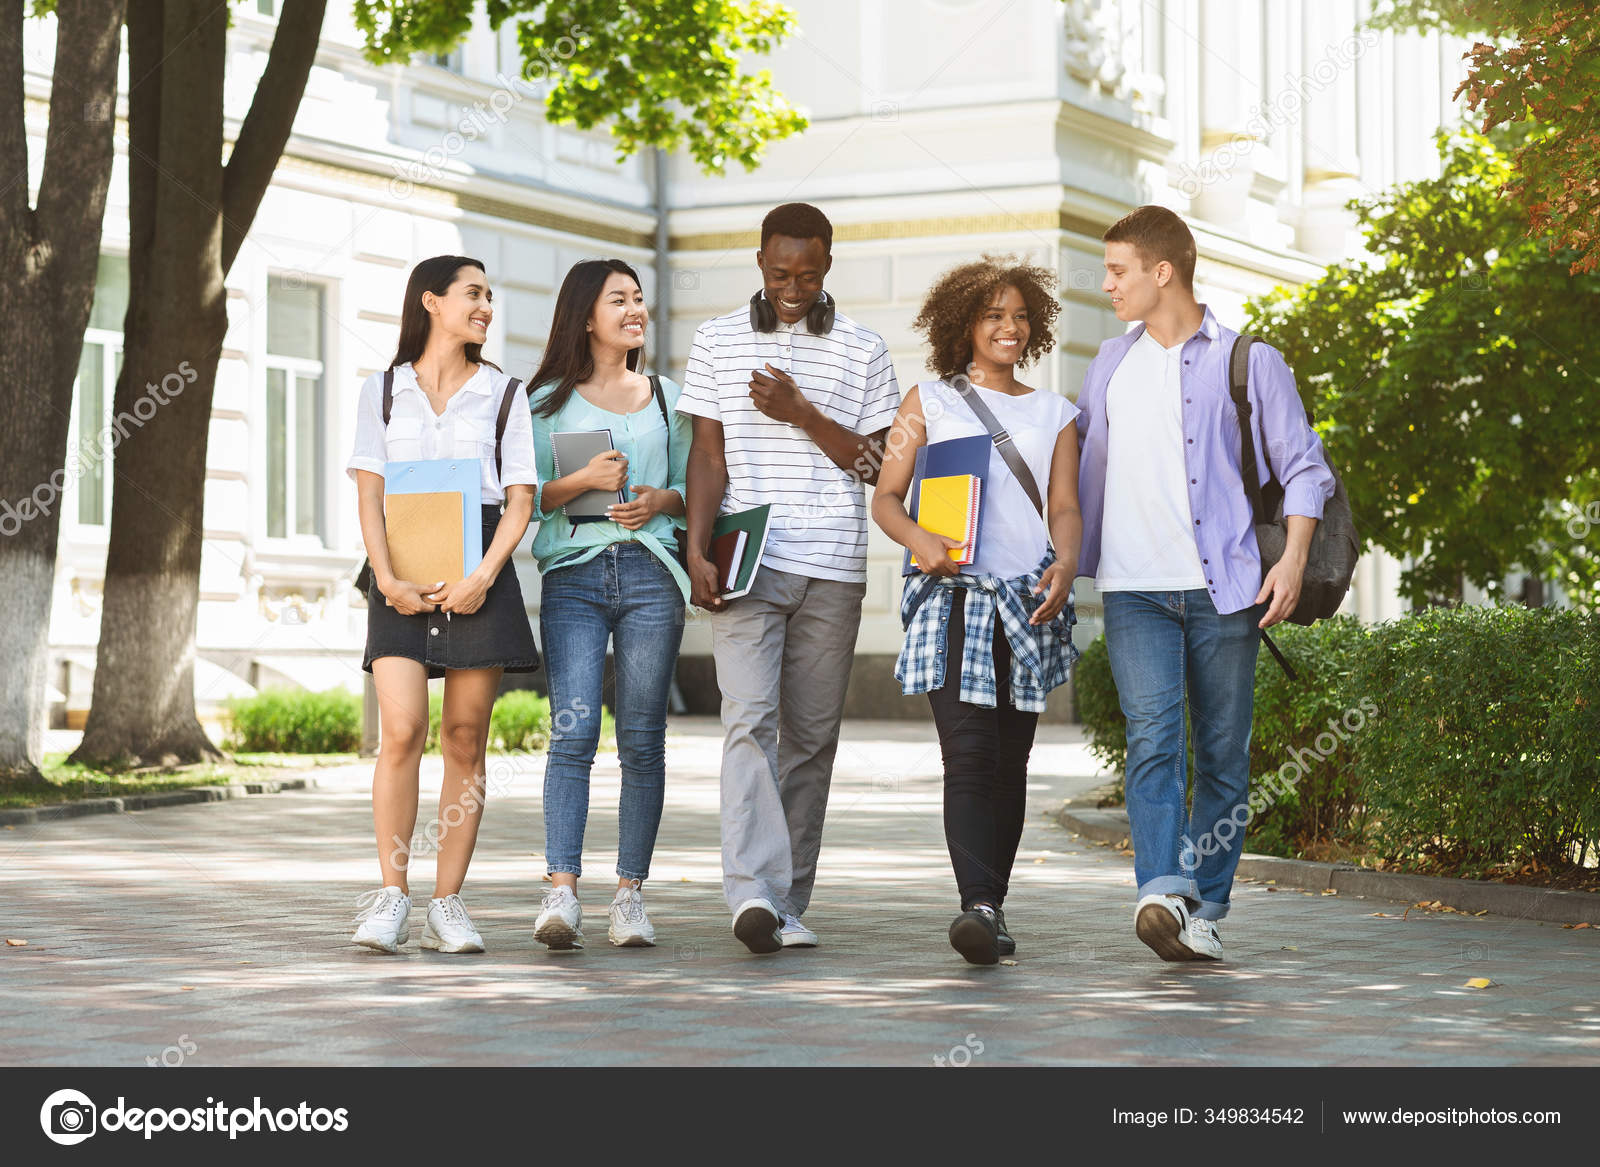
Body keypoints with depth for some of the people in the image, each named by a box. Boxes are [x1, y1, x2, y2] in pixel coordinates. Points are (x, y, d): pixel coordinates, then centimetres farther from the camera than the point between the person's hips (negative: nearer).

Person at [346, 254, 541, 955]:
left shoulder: (503, 393, 12)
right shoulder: (382, 391, 11)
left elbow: (520, 501, 4)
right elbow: (369, 496, 3)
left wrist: (482, 577, -11)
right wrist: (386, 578, -12)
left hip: (478, 570, 1)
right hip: (403, 574, -1)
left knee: (465, 737, -1)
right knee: (402, 731, -14)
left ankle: (447, 908, 4)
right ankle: (391, 897, -4)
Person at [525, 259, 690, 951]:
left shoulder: (666, 397, 18)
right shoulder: (549, 399, 11)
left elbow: (693, 486, 20)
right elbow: (530, 496, 7)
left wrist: (661, 500, -1)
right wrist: (583, 480, -10)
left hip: (651, 575, 2)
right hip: (572, 576, -2)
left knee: (642, 740, -1)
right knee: (573, 732, -13)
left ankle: (631, 895, 4)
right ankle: (561, 894, -17)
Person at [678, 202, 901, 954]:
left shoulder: (863, 352, 9)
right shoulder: (717, 341, 10)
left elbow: (878, 465, 4)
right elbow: (708, 454, 6)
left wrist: (801, 414, -8)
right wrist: (696, 550, -5)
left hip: (832, 568, 1)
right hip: (746, 562, -1)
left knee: (812, 733, 3)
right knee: (750, 718, -16)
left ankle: (790, 902, 10)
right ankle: (752, 891, -24)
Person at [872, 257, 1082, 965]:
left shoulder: (1055, 415, 19)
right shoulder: (928, 402, 13)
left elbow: (1064, 507, 10)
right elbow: (885, 497, 7)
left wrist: (1065, 564, -12)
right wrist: (918, 539, -15)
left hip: (1030, 601, 3)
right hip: (953, 596, -3)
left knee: (1010, 761, 3)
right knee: (968, 754, -17)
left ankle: (990, 911, 11)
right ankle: (980, 907, -26)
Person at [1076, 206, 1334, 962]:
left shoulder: (1250, 362, 5)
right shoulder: (1110, 366, 18)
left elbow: (1302, 467, 5)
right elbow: (1082, 466, 25)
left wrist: (1293, 557, -9)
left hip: (1225, 588, -1)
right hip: (1134, 589, 2)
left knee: (1224, 755, 1)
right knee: (1152, 738, -17)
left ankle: (1204, 910, 9)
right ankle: (1163, 894, -29)